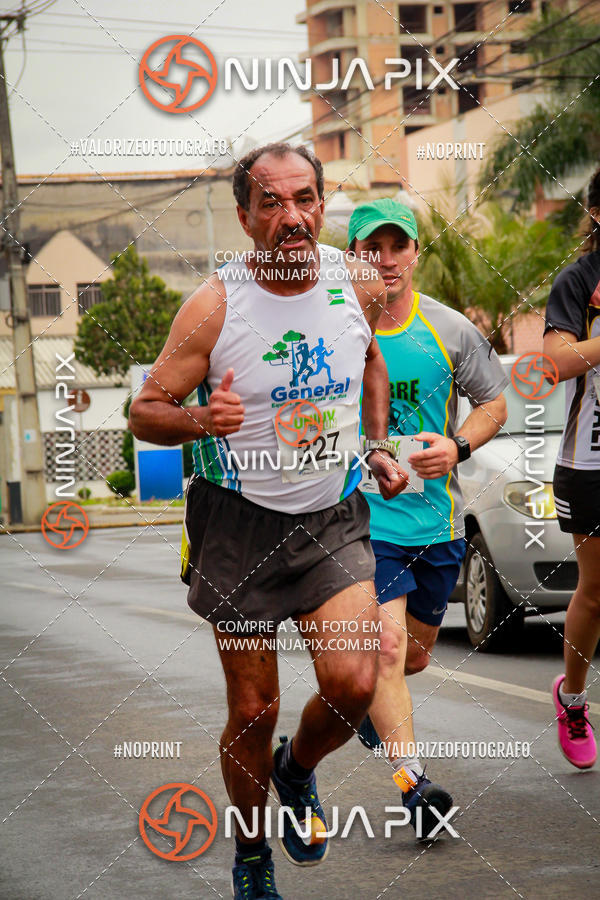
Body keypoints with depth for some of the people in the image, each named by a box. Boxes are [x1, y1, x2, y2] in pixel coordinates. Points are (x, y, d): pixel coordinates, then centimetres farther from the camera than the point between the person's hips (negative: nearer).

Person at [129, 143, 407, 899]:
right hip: (241, 523, -2)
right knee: (253, 710, 3)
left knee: (354, 685, -14)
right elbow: (144, 412, -9)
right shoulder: (214, 306, -14)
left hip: (333, 517, 2)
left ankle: (297, 770, 21)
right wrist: (200, 419, -29)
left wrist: (378, 447, 12)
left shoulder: (358, 284, -3)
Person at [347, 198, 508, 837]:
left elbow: (493, 403, 9)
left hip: (437, 519, 3)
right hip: (361, 515, -3)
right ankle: (412, 783, -23)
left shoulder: (449, 331, 1)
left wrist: (457, 446, -9)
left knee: (416, 653, 17)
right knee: (388, 644, -18)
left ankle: (369, 699, 50)